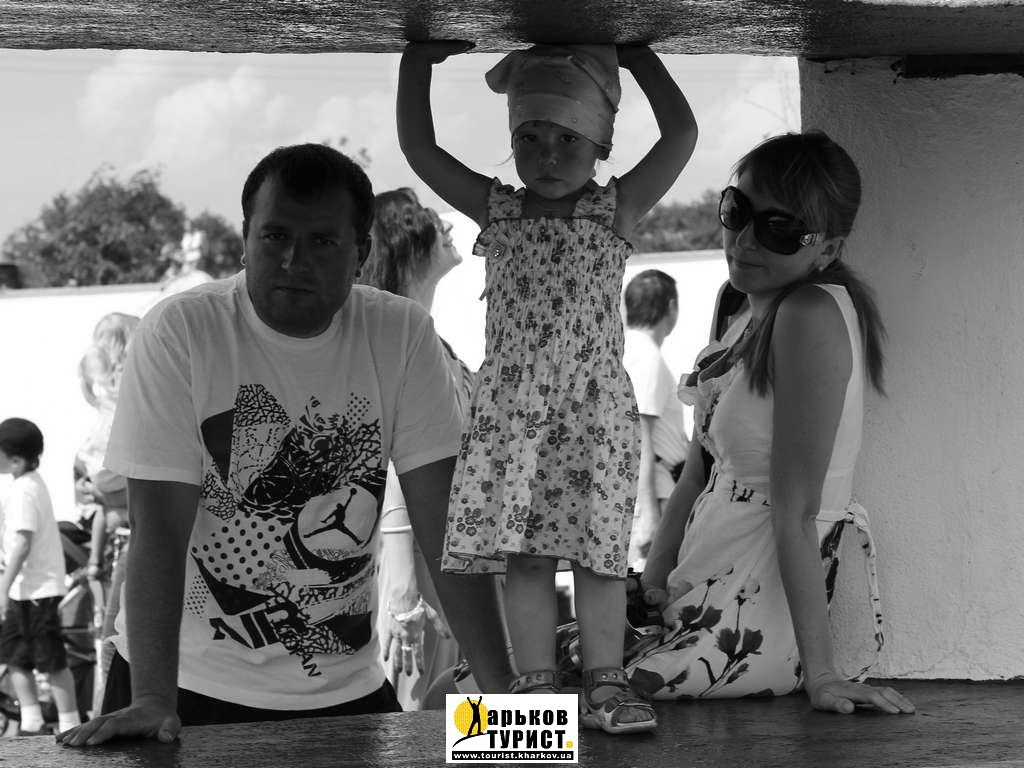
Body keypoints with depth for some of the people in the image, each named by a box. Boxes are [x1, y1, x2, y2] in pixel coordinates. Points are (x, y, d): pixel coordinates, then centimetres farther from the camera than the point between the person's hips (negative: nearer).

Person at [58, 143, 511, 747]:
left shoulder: (402, 336, -4)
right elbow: (159, 528, -16)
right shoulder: (179, 332, -12)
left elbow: (445, 523, -5)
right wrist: (152, 701, -25)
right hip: (193, 687, -2)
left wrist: (502, 689, -13)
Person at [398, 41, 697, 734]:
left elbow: (682, 135, -6)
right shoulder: (496, 209, 9)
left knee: (597, 548, -2)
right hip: (510, 409, 2)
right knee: (524, 554, 0)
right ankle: (537, 685, 5)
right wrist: (418, 61, 2)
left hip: (595, 409, -2)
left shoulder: (616, 210, 3)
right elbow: (419, 147, 6)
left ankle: (606, 683, 3)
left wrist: (634, 53, -3)